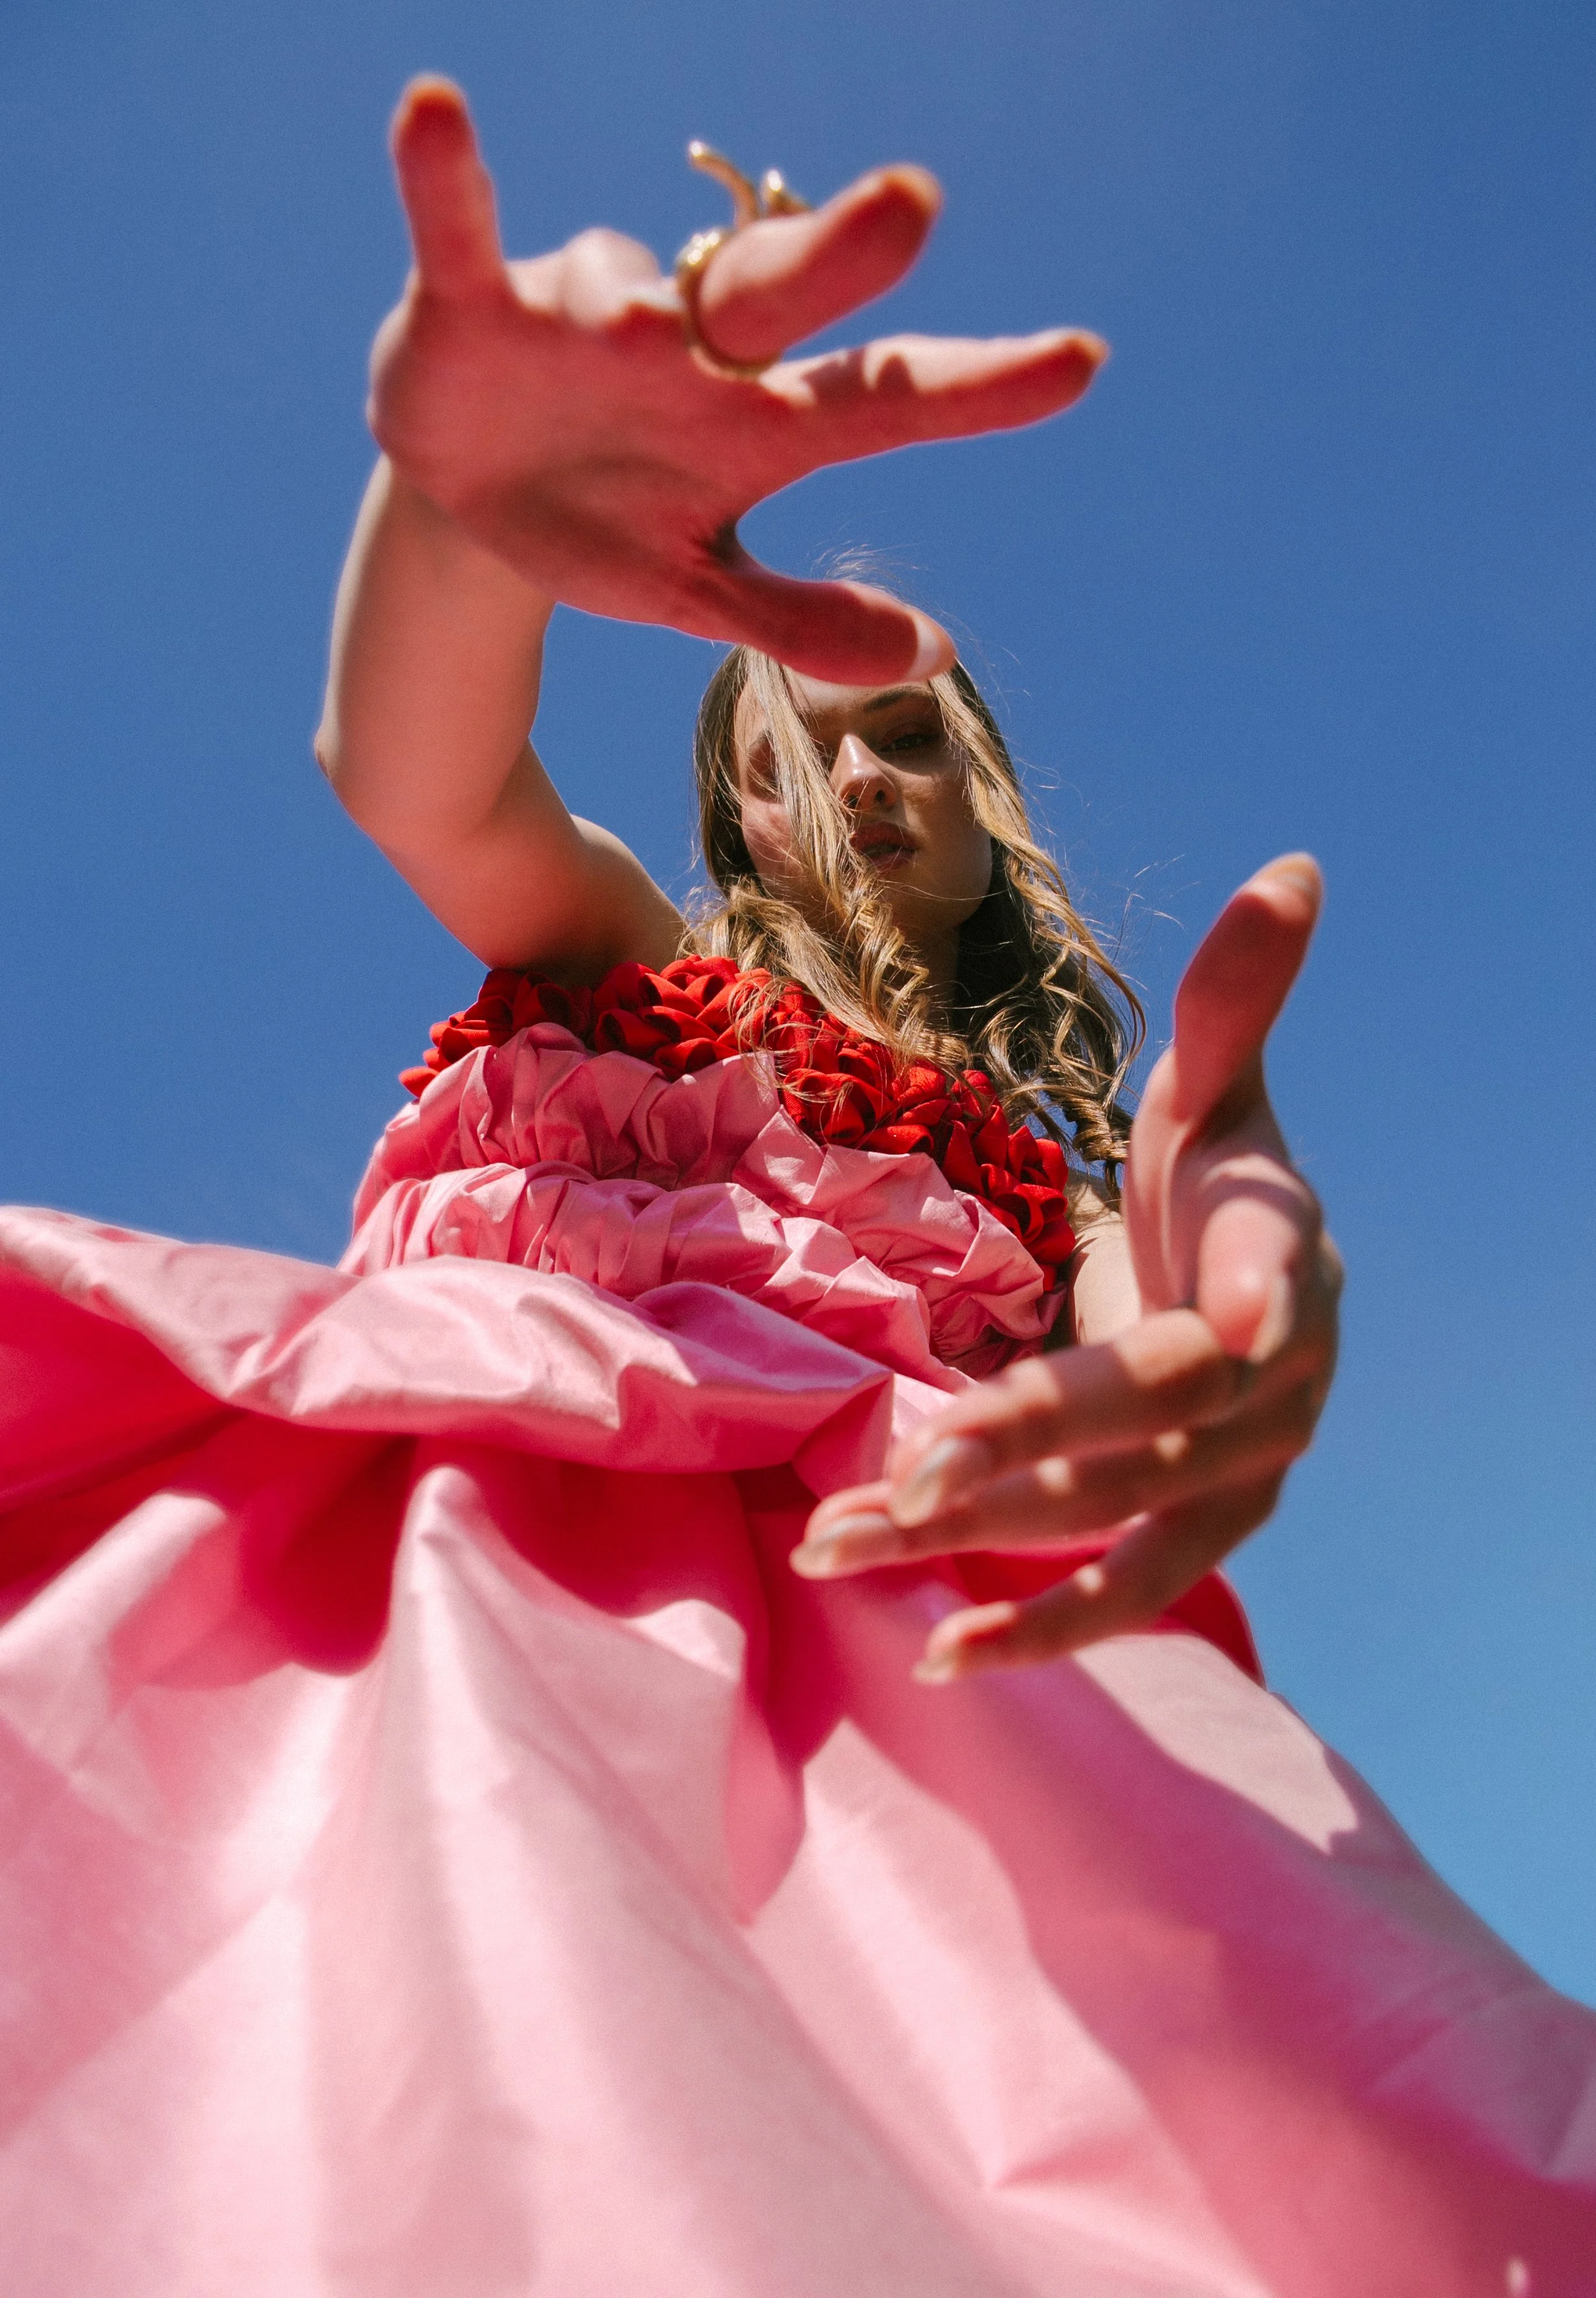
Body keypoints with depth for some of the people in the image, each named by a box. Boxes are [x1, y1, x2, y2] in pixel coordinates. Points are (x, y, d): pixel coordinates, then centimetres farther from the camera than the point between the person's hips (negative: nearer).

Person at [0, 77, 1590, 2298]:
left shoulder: (1068, 1171, 28)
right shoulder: (623, 967, 27)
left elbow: (1132, 1389, 3)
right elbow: (408, 775, 3)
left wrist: (1242, 1365, -26)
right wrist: (456, 484, -23)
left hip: (846, 1592, 1)